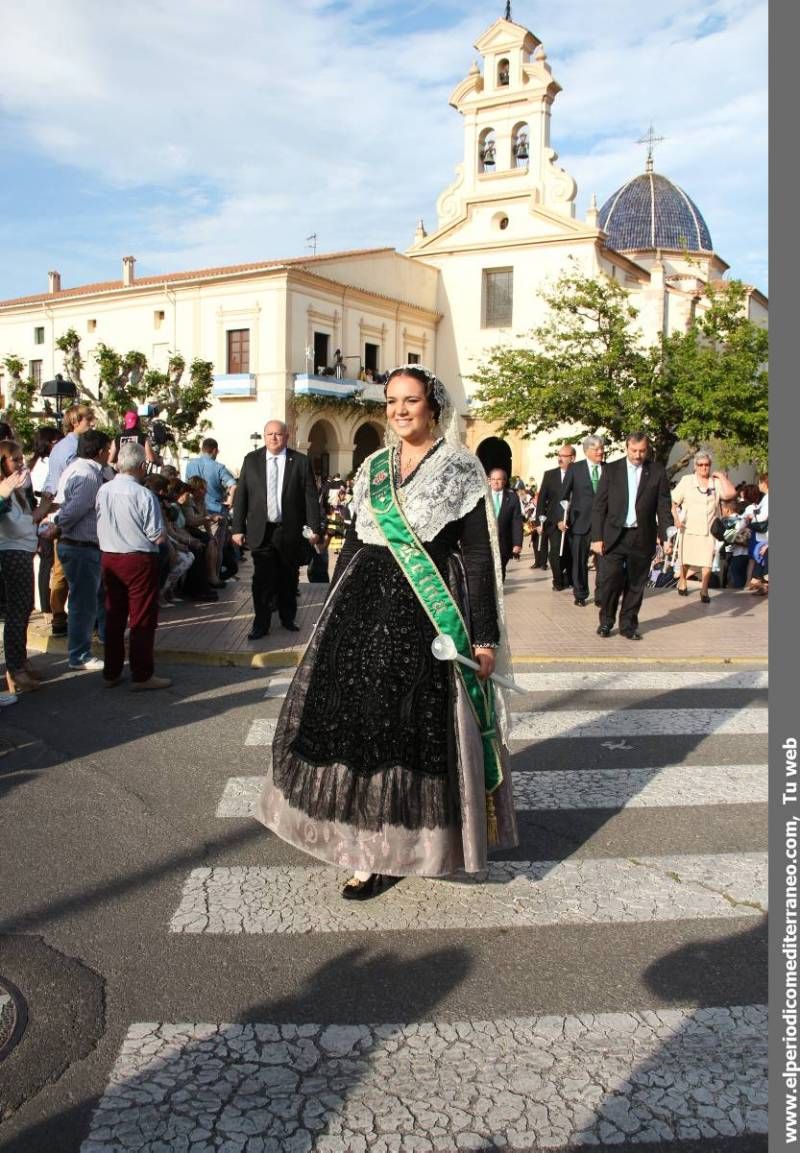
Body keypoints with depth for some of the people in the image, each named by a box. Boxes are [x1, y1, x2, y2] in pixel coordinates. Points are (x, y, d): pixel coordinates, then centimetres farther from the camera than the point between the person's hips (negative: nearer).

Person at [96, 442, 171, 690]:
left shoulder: (103, 491, -1)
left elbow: (100, 527, 8)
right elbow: (158, 537, -16)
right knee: (142, 619, 4)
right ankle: (142, 675, 9)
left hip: (108, 558, 6)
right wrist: (163, 533, 4)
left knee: (113, 616, 16)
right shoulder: (144, 495, -18)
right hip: (138, 560, -6)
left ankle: (111, 672, 25)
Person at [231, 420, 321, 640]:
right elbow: (241, 495, 4)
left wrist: (314, 527, -5)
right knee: (262, 580, -2)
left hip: (290, 531, 0)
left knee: (288, 580, 11)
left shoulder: (301, 461, 1)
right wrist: (238, 528, -1)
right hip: (260, 531, 0)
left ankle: (288, 618, 27)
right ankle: (261, 624, 6)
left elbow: (311, 496, 0)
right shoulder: (251, 460, 5)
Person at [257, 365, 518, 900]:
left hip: (428, 613, -4)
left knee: (416, 728, 2)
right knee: (358, 720, 4)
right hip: (365, 605, 5)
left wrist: (484, 637, -10)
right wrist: (333, 612, 14)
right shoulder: (373, 468, 13)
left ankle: (397, 847, 21)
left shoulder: (461, 469, -2)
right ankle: (369, 842, 17)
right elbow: (353, 544, 16)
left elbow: (479, 557, -5)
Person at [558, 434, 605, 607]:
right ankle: (580, 595, 19)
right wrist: (562, 518, -6)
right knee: (580, 561, 6)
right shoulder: (575, 469, 3)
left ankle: (601, 595, 10)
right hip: (580, 522, -1)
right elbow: (563, 495, 3)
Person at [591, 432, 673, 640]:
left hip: (642, 538, 1)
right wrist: (597, 537, -5)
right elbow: (599, 506, 1)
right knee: (610, 580, -5)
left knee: (636, 585, 6)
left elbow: (664, 507, 4)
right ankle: (606, 621, 14)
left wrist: (666, 537, -4)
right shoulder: (611, 469, 3)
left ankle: (628, 625, 19)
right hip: (614, 536, -1)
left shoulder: (657, 472, 4)